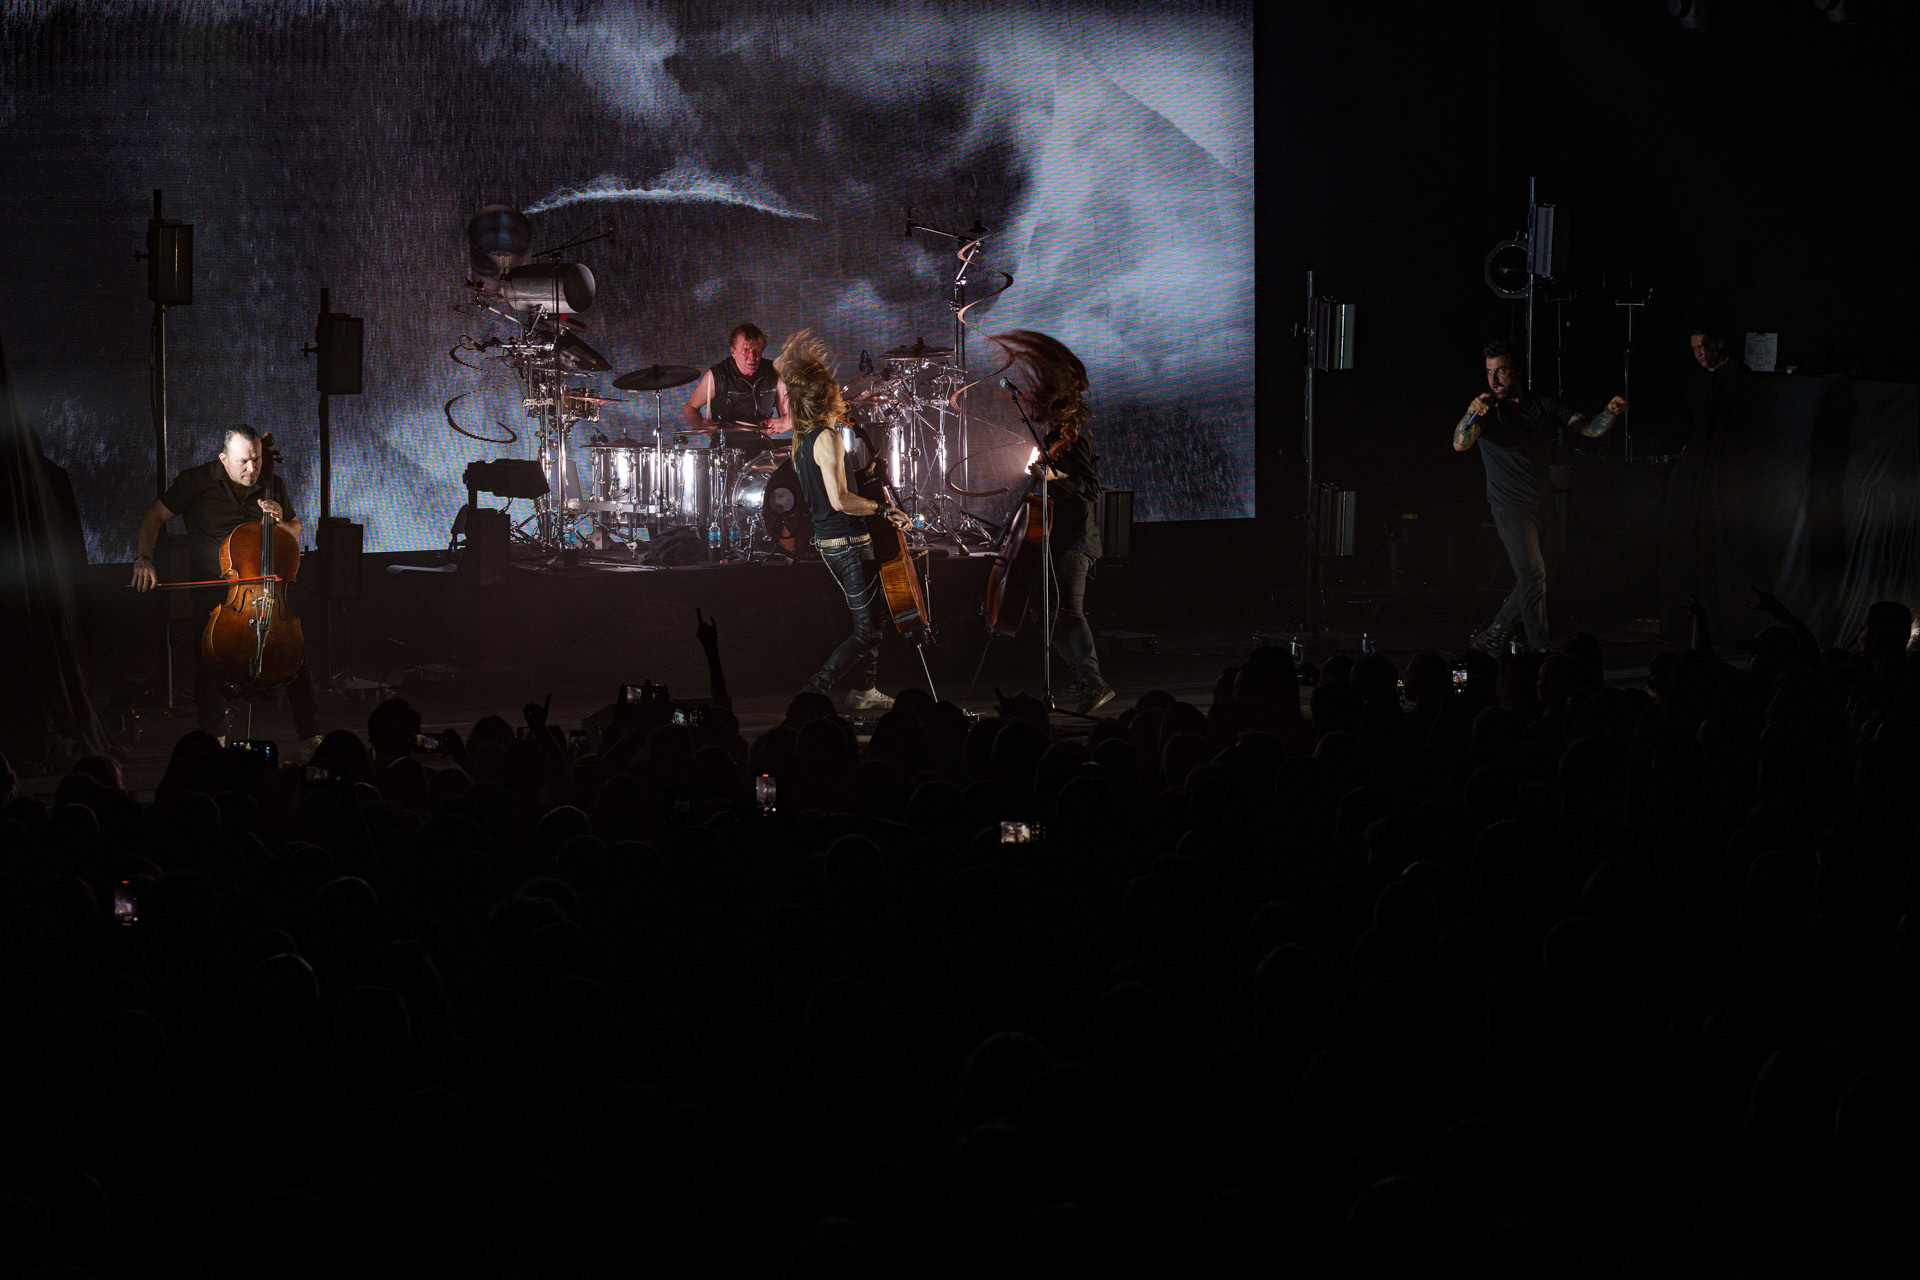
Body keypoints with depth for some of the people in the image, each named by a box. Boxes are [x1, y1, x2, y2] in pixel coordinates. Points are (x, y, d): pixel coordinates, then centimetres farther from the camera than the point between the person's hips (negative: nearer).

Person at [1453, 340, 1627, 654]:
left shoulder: (1543, 406, 4)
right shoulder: (1487, 409, -8)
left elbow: (1589, 428, 0)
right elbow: (1460, 444, -24)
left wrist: (1611, 412, -21)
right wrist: (1471, 415, -43)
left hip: (1538, 507, 6)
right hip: (1510, 506, -6)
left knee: (1530, 581, 12)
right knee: (1533, 575, -15)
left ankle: (1489, 639, 25)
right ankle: (1539, 653, -11)